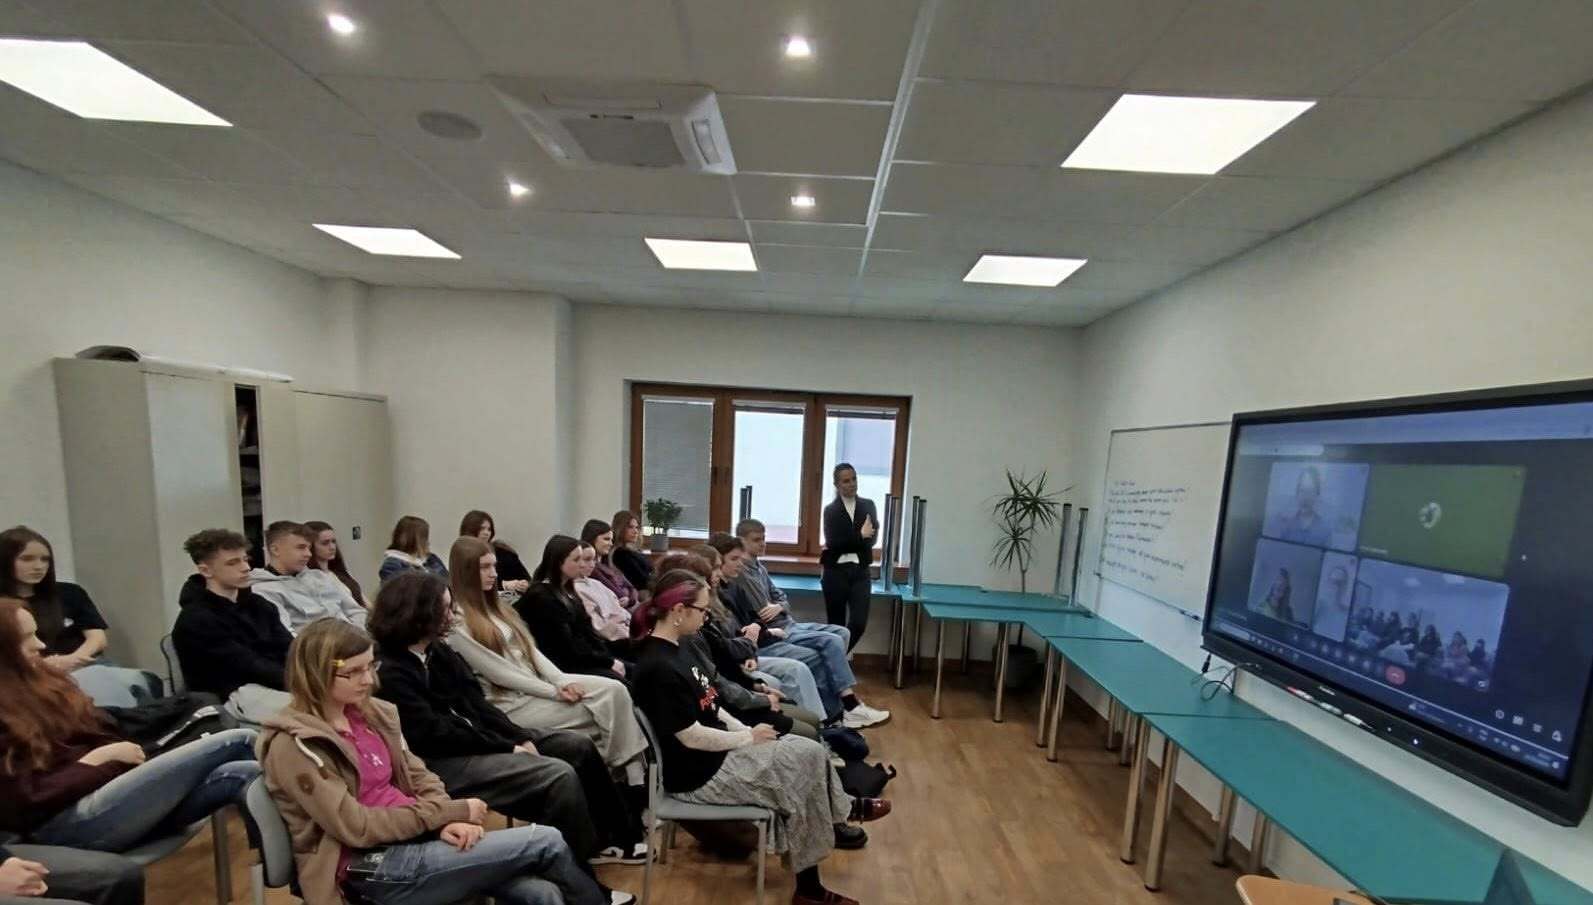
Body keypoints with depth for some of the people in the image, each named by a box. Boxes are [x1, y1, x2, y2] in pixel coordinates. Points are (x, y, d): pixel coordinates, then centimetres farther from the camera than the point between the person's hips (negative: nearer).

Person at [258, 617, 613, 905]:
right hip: (372, 869, -6)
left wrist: (446, 821, -10)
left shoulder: (369, 713, 8)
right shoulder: (294, 745, -12)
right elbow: (357, 828, -17)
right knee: (545, 841, -13)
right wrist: (450, 811, -14)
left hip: (415, 841, 6)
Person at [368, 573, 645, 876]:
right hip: (442, 761, -9)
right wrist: (508, 748, -16)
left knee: (579, 746, 3)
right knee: (560, 776, -23)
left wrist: (520, 738, -5)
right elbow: (435, 735, -20)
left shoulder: (437, 650, 8)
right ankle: (581, 874, 0)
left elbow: (475, 703, 7)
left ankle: (621, 836, 18)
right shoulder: (389, 673, -18)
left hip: (473, 736, 9)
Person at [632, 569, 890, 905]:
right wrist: (748, 738, -12)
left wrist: (745, 730, 0)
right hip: (701, 773, -9)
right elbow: (691, 737, -24)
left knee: (810, 751, 3)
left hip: (719, 750, 9)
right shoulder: (659, 668, -26)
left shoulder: (671, 650, 4)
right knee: (808, 759, -5)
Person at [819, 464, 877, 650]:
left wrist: (844, 544, -11)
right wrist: (860, 535, -12)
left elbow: (871, 539, -1)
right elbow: (832, 542, -10)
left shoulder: (868, 506, 7)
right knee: (836, 625, 6)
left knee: (859, 624, -4)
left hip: (860, 572, 2)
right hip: (835, 572, -2)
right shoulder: (831, 510, 0)